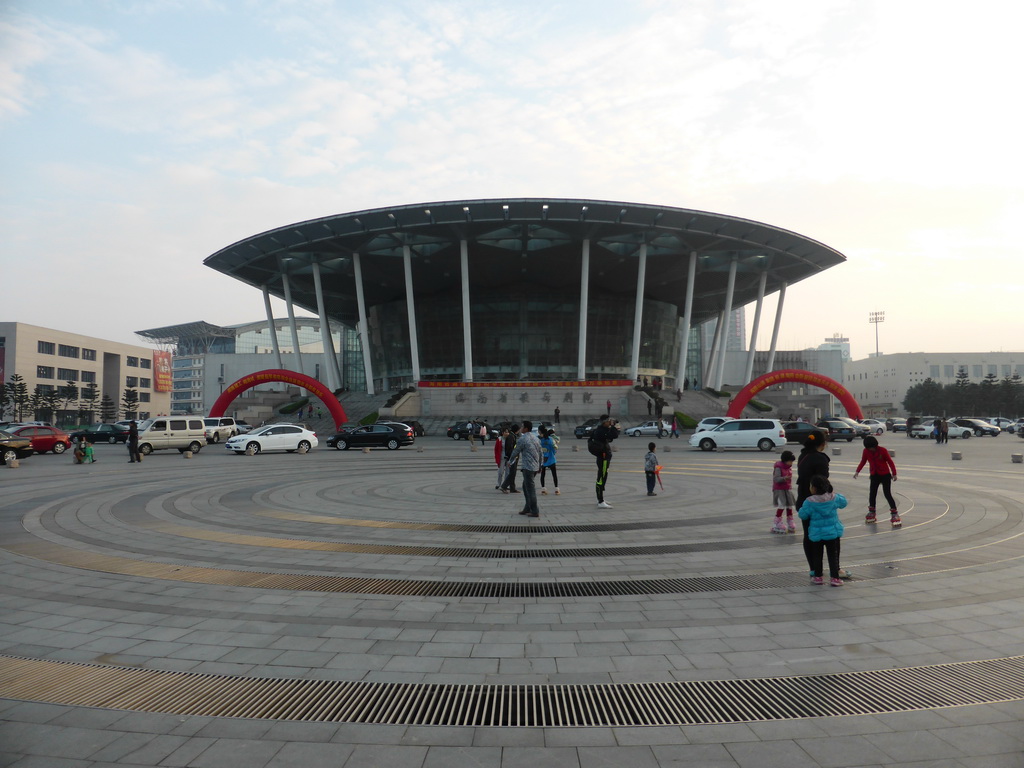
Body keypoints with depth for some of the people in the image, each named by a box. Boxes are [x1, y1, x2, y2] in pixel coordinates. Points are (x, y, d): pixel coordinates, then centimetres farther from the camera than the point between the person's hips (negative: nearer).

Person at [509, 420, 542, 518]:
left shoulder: (522, 439, -12)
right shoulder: (536, 438, 12)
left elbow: (515, 452, -3)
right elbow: (540, 453, 16)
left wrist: (510, 461, 15)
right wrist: (539, 466, 24)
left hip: (527, 467, -8)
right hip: (535, 467, 8)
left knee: (530, 489, -4)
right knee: (526, 487, 18)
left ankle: (535, 512, -1)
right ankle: (527, 508, 20)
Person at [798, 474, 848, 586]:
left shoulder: (809, 502, -15)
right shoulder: (834, 498, -4)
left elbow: (803, 515, -9)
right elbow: (843, 502, 15)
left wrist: (800, 508, 11)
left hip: (816, 534, -2)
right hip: (833, 532, 2)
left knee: (817, 555, 12)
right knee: (833, 555, 6)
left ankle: (818, 577, 17)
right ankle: (834, 577, 3)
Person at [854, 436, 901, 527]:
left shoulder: (882, 451, -16)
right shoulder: (866, 451, -6)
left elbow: (890, 462, -9)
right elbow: (863, 462, 5)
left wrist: (894, 474, -13)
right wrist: (857, 471, -6)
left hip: (885, 475, -4)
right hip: (874, 476, 4)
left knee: (887, 495, -8)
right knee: (872, 494, 6)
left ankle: (894, 514, 0)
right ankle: (871, 513, 22)